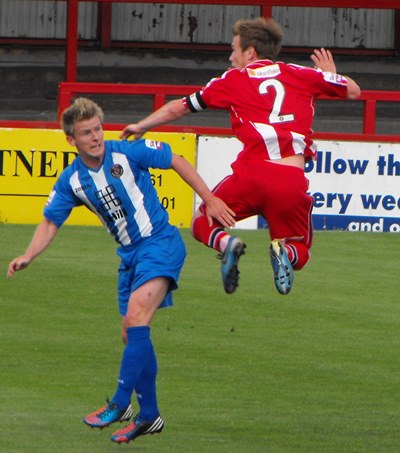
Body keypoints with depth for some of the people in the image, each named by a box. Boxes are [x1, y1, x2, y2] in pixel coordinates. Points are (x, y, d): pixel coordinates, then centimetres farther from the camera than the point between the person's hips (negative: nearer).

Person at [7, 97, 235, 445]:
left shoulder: (128, 152, -12)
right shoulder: (71, 181, 1)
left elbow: (177, 161, -3)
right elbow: (51, 223, 5)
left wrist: (210, 200, -5)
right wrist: (28, 256, -12)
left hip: (160, 243, -6)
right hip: (129, 256, 6)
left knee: (137, 316, -24)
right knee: (133, 335, 7)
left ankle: (120, 403, -24)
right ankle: (149, 416, 18)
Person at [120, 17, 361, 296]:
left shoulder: (233, 80, 15)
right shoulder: (300, 75, 15)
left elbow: (178, 108, 23)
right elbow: (353, 91, 25)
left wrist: (142, 126, 39)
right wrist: (330, 76, 46)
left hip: (252, 174, -1)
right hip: (293, 181, 1)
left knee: (203, 223, 22)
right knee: (300, 252, 19)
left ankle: (226, 243, -12)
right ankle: (283, 251, -18)